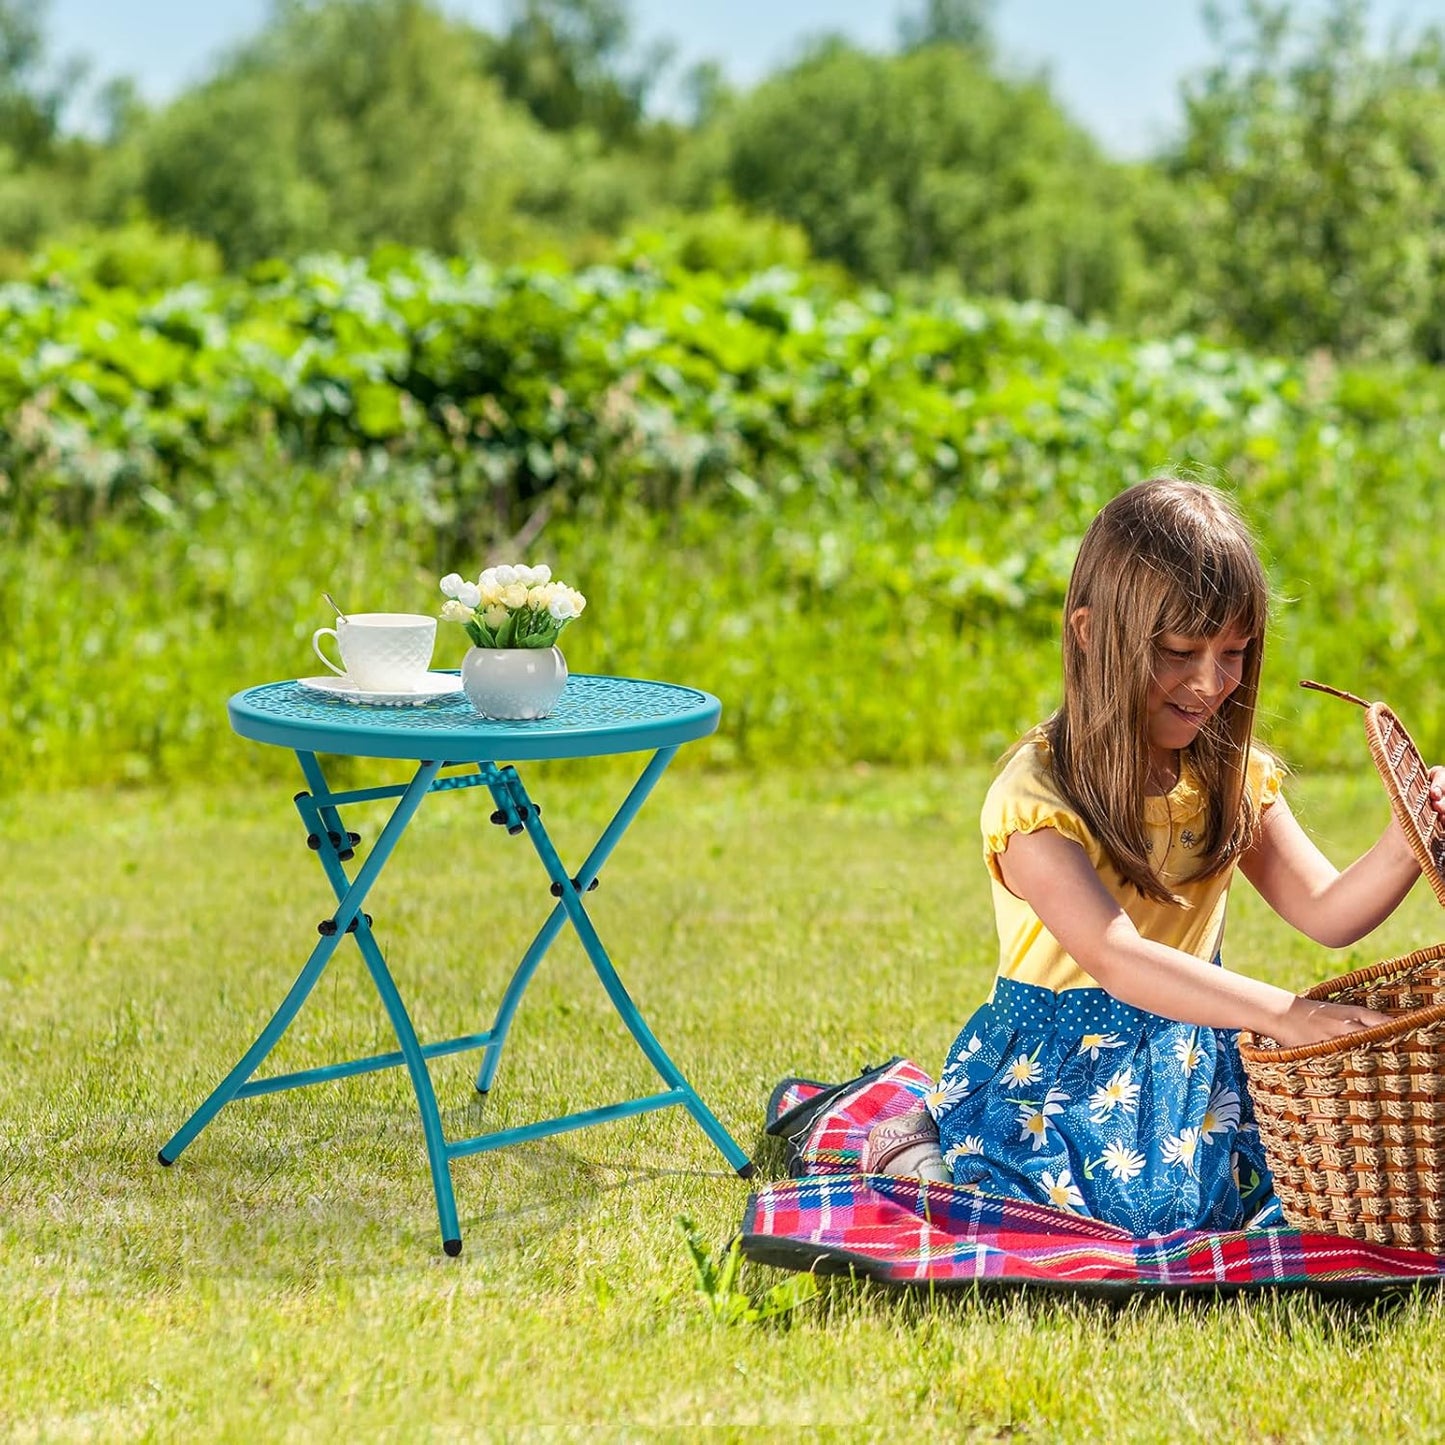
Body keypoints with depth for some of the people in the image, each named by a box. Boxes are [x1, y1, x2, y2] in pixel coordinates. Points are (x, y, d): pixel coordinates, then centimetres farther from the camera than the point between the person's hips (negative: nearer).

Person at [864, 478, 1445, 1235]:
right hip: (1056, 1074, -7)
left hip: (1188, 1058, 7)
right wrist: (1283, 1013, -42)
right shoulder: (1037, 794, -21)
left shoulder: (1232, 776, 2)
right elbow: (1115, 958, -32)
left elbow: (1326, 912, -2)